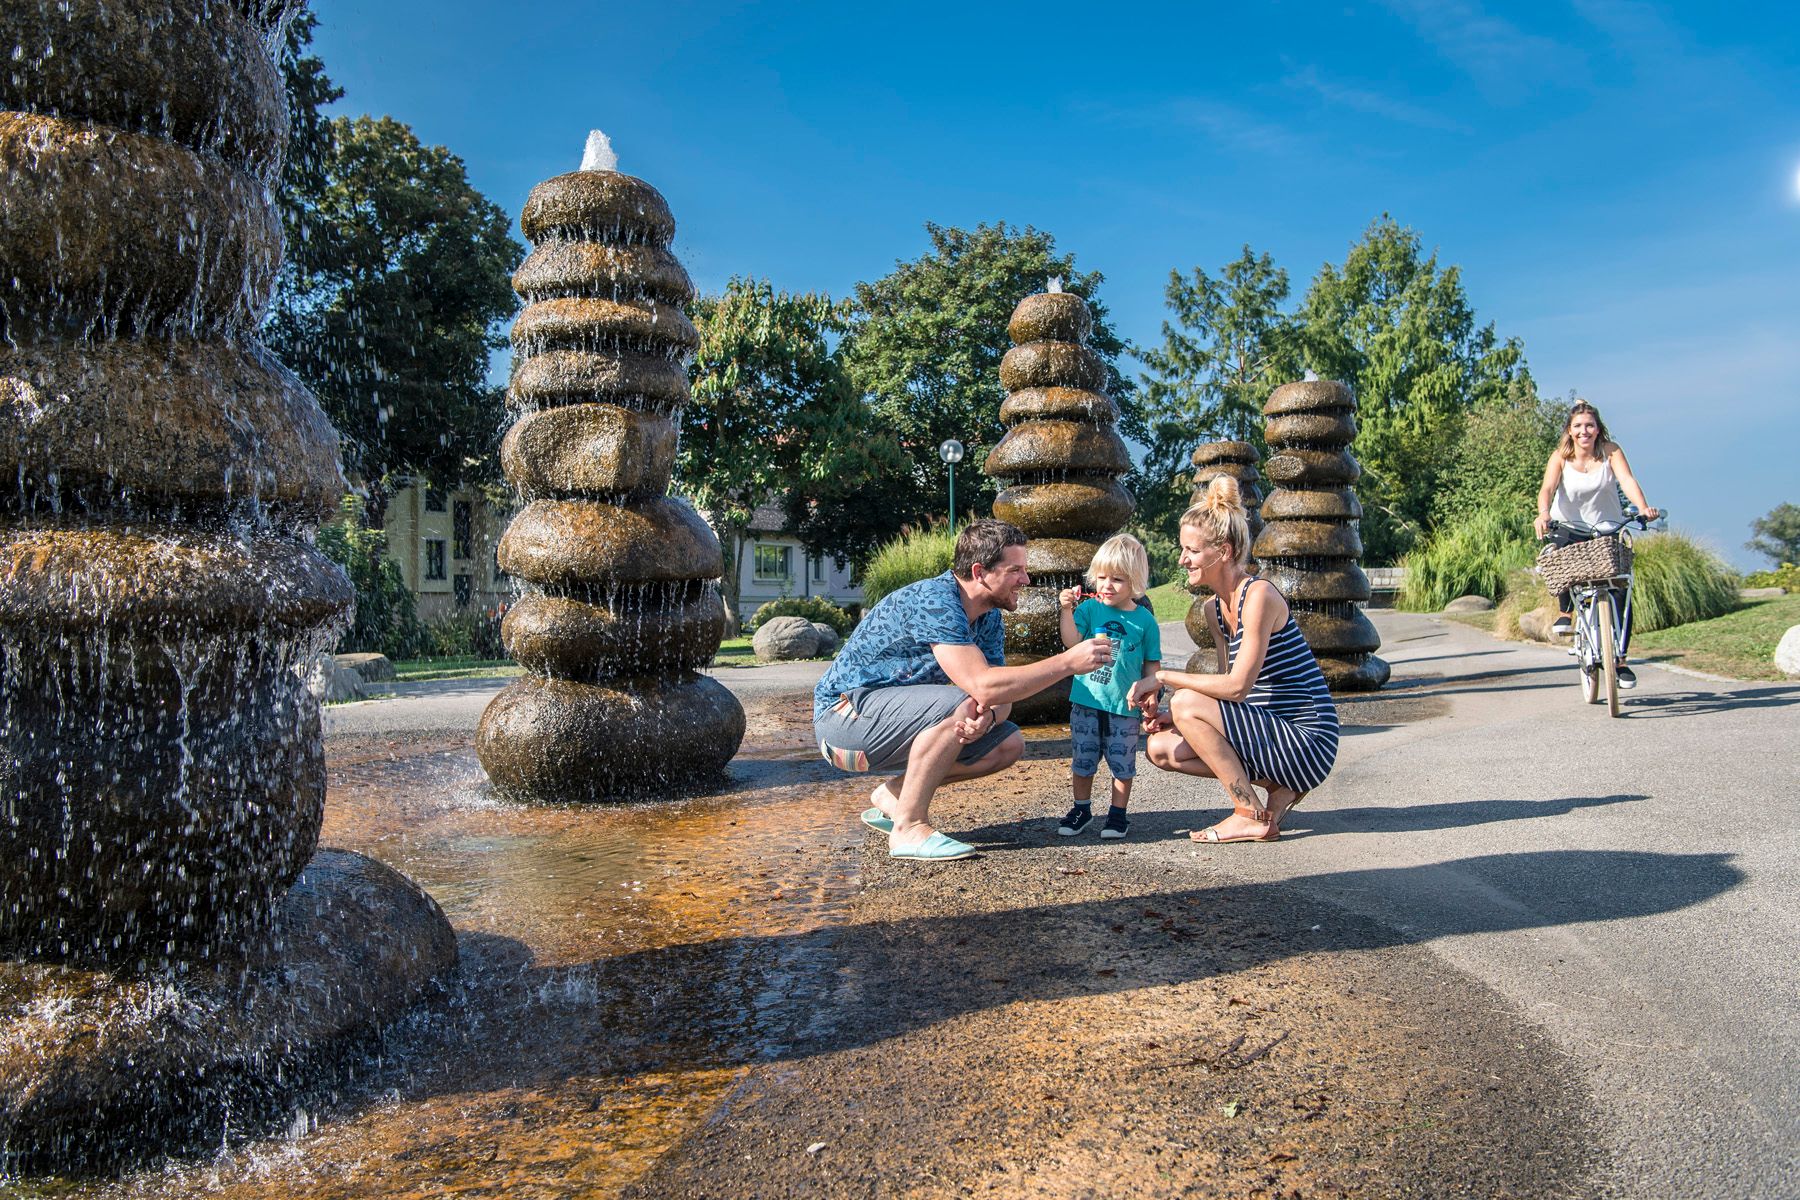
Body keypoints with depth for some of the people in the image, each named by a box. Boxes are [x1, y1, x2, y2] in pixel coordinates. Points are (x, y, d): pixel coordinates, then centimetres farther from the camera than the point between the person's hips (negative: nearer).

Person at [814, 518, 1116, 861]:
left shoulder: (989, 616, 2)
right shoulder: (934, 601, -27)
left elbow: (1000, 697, 0)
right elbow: (983, 686, -35)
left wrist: (988, 716, -25)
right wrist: (1069, 662, -31)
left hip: (893, 722, 9)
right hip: (844, 713, -9)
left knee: (1009, 744, -1)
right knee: (957, 706, -32)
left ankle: (893, 793, 7)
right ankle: (909, 828, -18)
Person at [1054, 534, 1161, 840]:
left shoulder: (1144, 619, 0)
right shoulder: (1089, 608, -1)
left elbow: (1151, 665, 5)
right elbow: (1072, 640, -16)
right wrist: (1067, 610, -28)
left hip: (1125, 706, -1)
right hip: (1086, 701, 1)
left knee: (1122, 763, 7)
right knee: (1082, 759, 11)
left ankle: (1118, 813, 23)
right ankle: (1082, 809, 28)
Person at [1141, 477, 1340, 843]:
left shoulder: (1259, 595, -18)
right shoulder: (1213, 607, 9)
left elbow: (1237, 687, -24)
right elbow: (1227, 687, 10)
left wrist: (1163, 678, -17)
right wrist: (1172, 716, -5)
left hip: (1309, 742, -9)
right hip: (1274, 735, 9)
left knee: (1186, 704, -21)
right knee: (1161, 748, 2)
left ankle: (1253, 816, -9)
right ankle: (1278, 788, 5)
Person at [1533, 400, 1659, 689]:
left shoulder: (1610, 451, -8)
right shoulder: (1560, 456, -9)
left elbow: (1627, 480, -22)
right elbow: (1547, 487, -24)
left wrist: (1643, 507, -41)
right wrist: (1543, 513, -45)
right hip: (1570, 528, 0)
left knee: (1620, 592, -8)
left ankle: (1620, 660, 4)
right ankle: (1565, 611, -6)